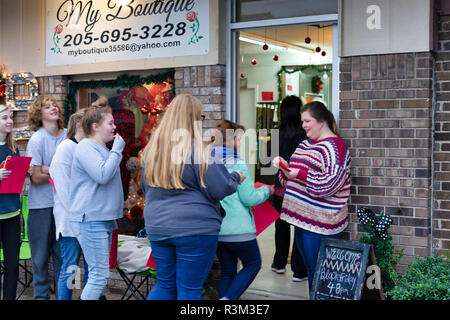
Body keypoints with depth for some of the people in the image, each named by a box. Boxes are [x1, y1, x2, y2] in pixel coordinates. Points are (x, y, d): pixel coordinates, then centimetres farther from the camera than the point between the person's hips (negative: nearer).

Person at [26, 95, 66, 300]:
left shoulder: (68, 136, 1)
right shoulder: (37, 139, -10)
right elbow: (36, 178, -13)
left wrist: (48, 170, -13)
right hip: (41, 205, -3)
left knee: (62, 252, 10)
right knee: (41, 255, 6)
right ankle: (41, 295, 20)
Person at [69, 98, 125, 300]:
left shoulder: (101, 148, 18)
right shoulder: (86, 147, -11)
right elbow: (102, 175, -23)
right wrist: (117, 149, -14)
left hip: (103, 219, 10)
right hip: (90, 220, -10)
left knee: (99, 273, 12)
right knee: (100, 275, -11)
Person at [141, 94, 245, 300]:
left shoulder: (151, 148, 6)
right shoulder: (199, 150, -14)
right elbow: (220, 190, -11)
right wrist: (236, 177, 7)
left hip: (157, 226, 6)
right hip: (195, 228, -6)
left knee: (165, 284, 18)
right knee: (190, 289, 4)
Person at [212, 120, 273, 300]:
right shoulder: (237, 164, -14)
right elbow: (249, 198, -13)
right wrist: (266, 190, 6)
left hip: (215, 229, 6)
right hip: (238, 229, -6)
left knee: (227, 271, 16)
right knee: (253, 264, 13)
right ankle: (228, 298, -2)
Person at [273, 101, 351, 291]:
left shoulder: (334, 146, -11)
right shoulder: (306, 143, 17)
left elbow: (332, 182, -22)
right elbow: (293, 179, 25)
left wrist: (300, 174, -23)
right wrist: (285, 166, 5)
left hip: (320, 222, -9)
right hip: (301, 217, 9)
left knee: (317, 271, -3)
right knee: (309, 268, 16)